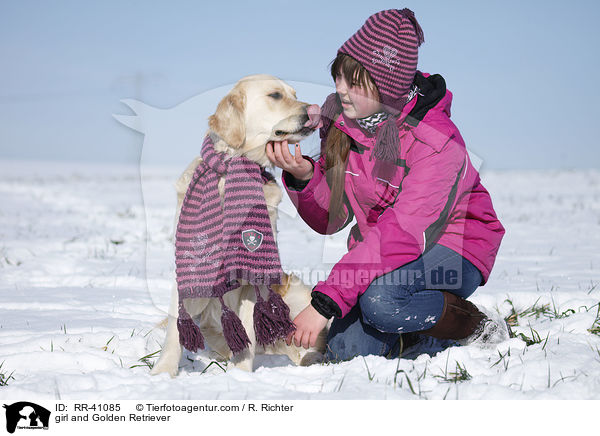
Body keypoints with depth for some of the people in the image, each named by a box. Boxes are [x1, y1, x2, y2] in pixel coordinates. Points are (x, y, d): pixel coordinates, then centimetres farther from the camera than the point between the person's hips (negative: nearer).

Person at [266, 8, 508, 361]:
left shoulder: (436, 143, -26)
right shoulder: (342, 121, -5)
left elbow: (403, 233, -34)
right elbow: (332, 219, -3)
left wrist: (325, 302, -38)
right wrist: (303, 176, -26)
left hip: (453, 252, -6)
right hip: (380, 253, 6)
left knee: (380, 298, -34)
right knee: (347, 350, -14)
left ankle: (477, 326, -7)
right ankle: (418, 322, 17)